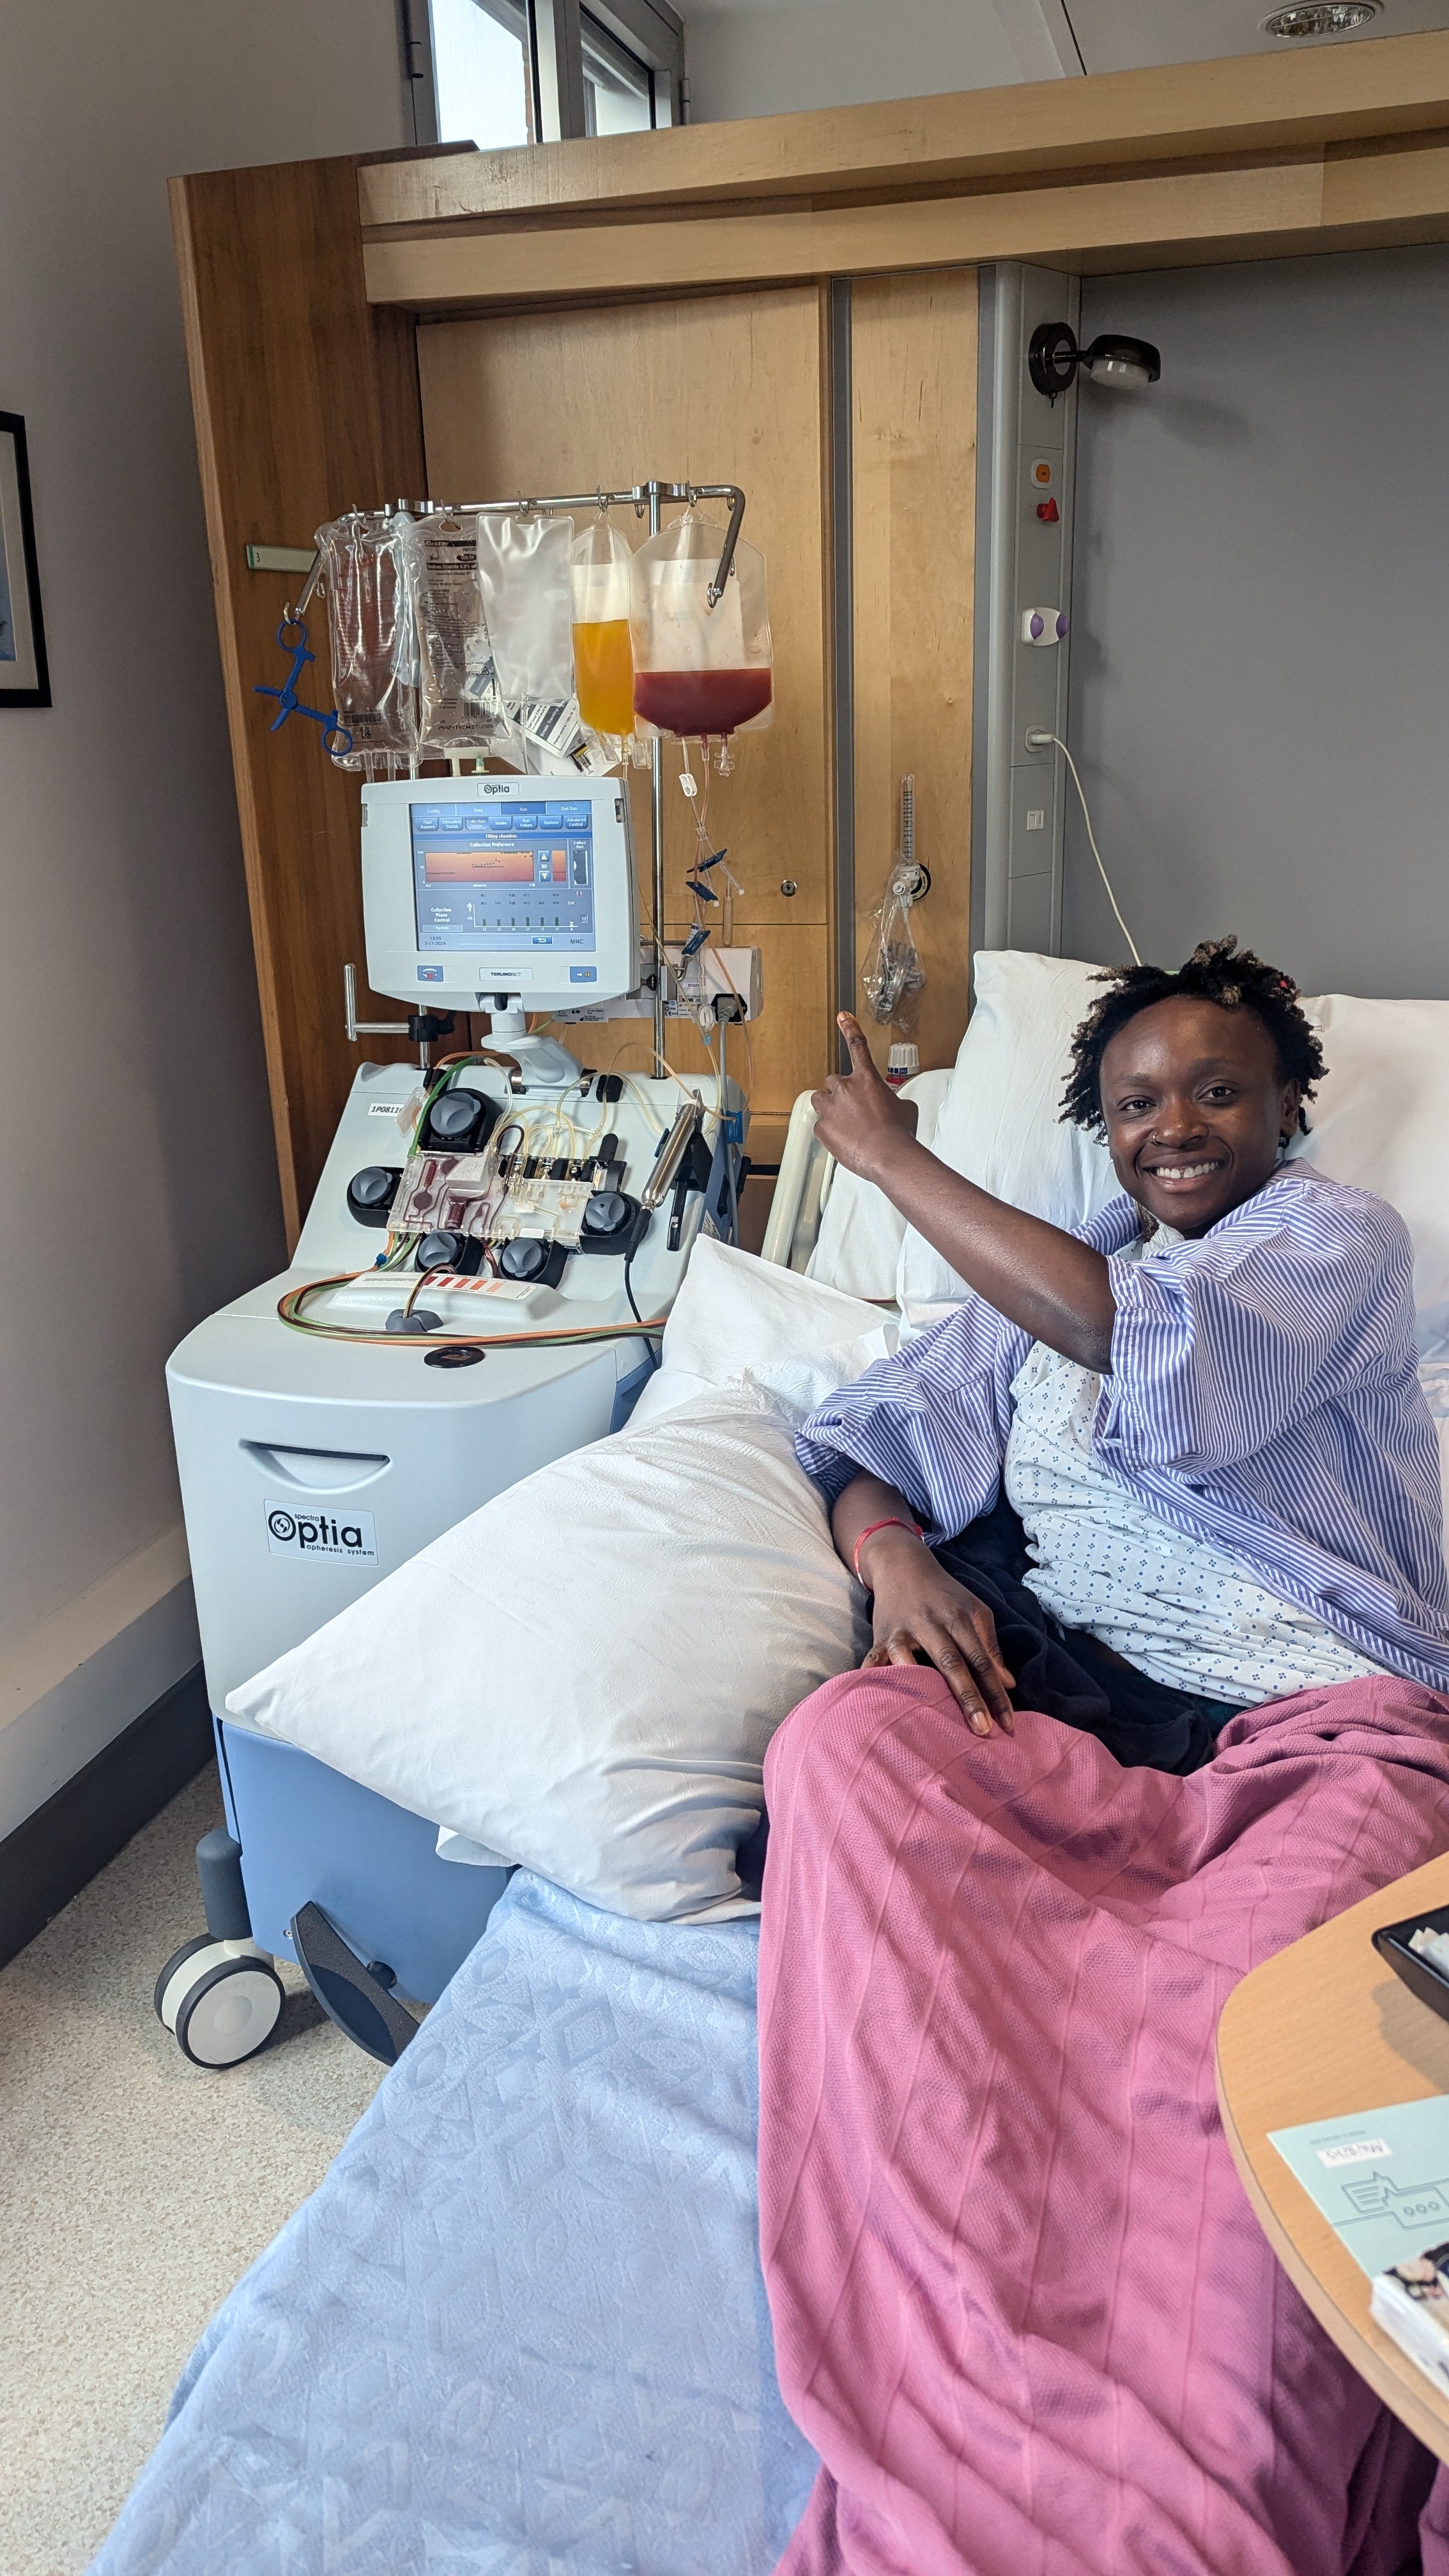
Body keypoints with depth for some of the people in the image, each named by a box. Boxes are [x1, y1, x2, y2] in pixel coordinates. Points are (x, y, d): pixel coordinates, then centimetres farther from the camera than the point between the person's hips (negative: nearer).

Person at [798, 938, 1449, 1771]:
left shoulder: (1343, 1233, 2)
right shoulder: (1049, 1269, 19)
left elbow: (1116, 1327, -18)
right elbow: (873, 1435, 9)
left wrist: (893, 1154, -8)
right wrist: (894, 1556, -16)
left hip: (1301, 1710, -4)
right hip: (1054, 1677, 4)